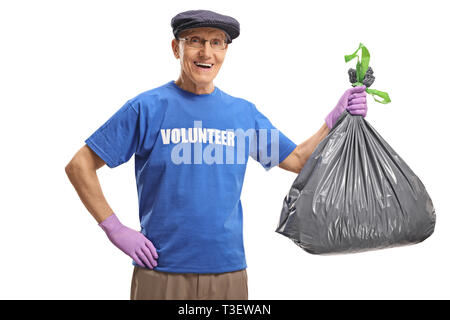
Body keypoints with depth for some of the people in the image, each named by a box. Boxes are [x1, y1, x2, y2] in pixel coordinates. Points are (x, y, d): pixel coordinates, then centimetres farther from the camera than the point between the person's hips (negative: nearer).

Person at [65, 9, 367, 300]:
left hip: (230, 271, 3)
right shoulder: (147, 108, -4)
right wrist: (115, 229, -8)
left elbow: (299, 160, 15)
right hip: (161, 272, -3)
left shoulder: (244, 112, 7)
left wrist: (335, 119, 3)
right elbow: (79, 166, -2)